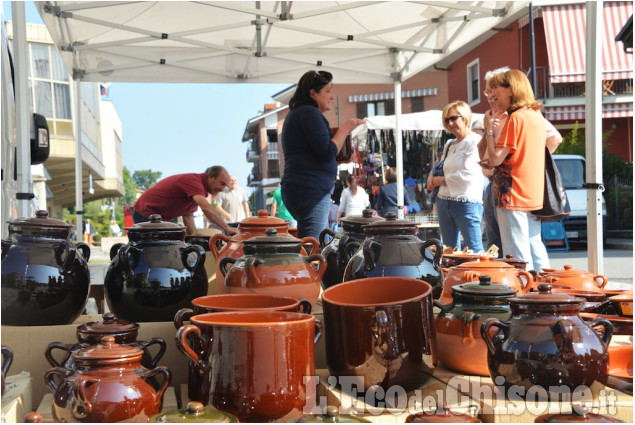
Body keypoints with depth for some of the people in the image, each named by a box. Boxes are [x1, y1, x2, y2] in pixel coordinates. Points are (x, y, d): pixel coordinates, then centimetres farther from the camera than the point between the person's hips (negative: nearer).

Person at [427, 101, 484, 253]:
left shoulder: (475, 142, -8)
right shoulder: (449, 145, 16)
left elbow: (467, 176, -17)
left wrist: (440, 180, -5)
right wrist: (432, 176, 4)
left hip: (467, 203, -8)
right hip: (444, 202, 8)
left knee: (475, 250, -9)